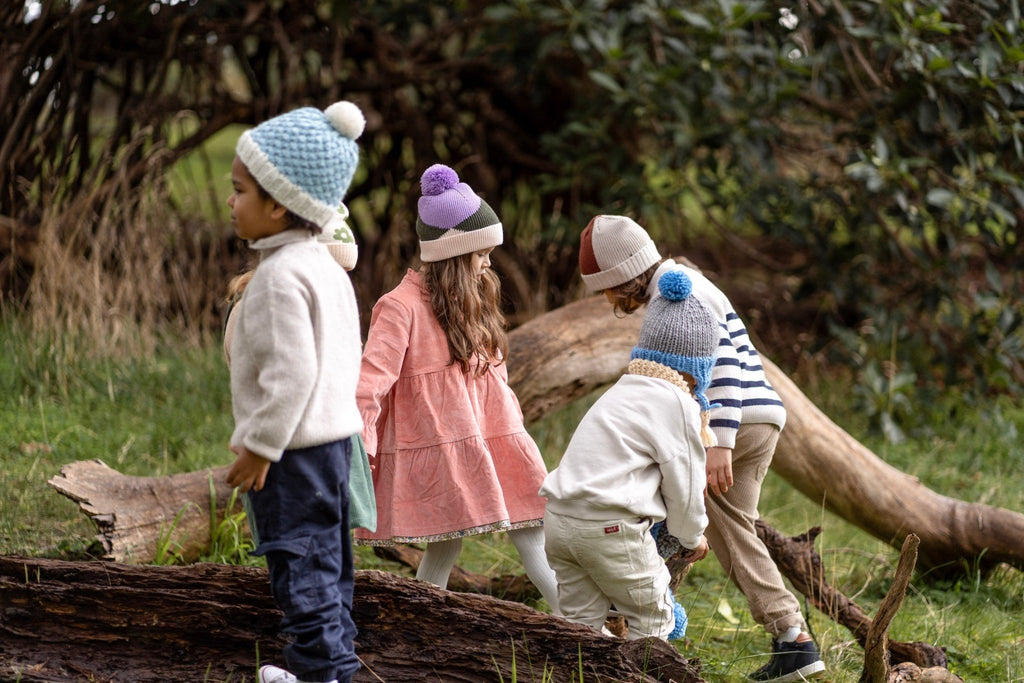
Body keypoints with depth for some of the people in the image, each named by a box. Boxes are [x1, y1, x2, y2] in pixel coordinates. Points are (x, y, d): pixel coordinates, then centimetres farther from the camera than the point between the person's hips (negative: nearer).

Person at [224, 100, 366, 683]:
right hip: (334, 430, 10)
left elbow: (291, 370, -25)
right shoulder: (327, 266, 11)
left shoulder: (280, 275, -20)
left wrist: (259, 446, -19)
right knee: (328, 555, 16)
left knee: (299, 560, -4)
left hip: (295, 445, -10)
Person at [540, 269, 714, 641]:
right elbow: (683, 482, -2)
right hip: (610, 528, -8)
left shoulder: (621, 391, 23)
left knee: (582, 620, 15)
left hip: (558, 517, 8)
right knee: (652, 619, 9)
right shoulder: (677, 402, -5)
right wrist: (692, 537, 15)